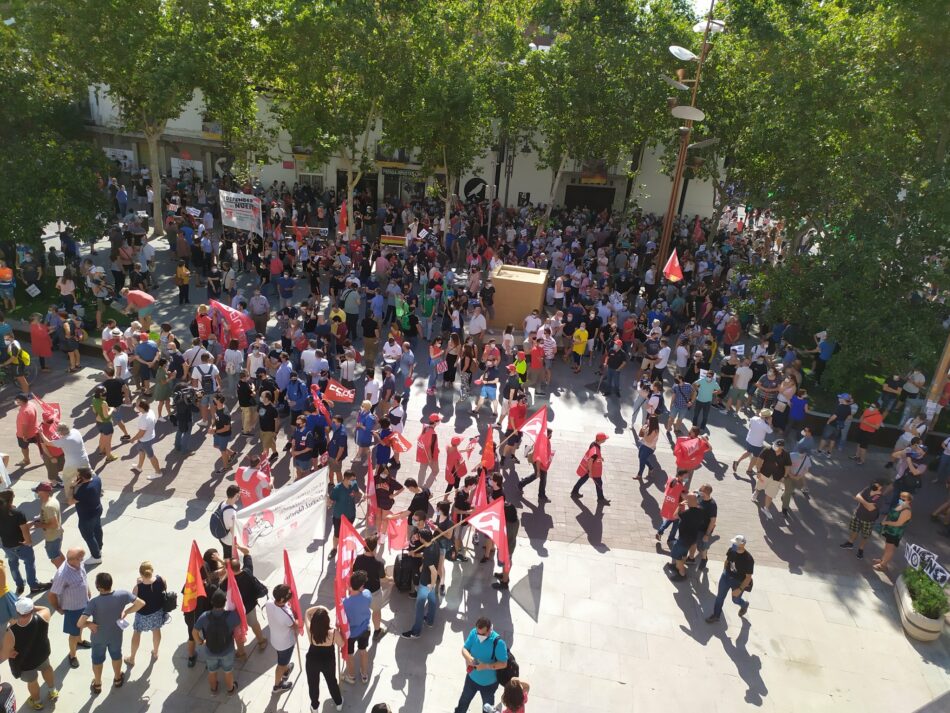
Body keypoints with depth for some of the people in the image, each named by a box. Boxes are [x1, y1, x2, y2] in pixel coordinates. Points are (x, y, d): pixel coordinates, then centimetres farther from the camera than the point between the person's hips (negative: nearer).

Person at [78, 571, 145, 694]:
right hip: (116, 635, 2)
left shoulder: (94, 602, -33)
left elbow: (80, 623, -35)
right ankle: (118, 679, 51)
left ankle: (97, 684, 47)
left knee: (97, 660, 26)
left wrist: (89, 624, -13)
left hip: (99, 637, -2)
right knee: (116, 656, 29)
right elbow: (141, 603, -20)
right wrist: (126, 611, -7)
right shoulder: (122, 594, -26)